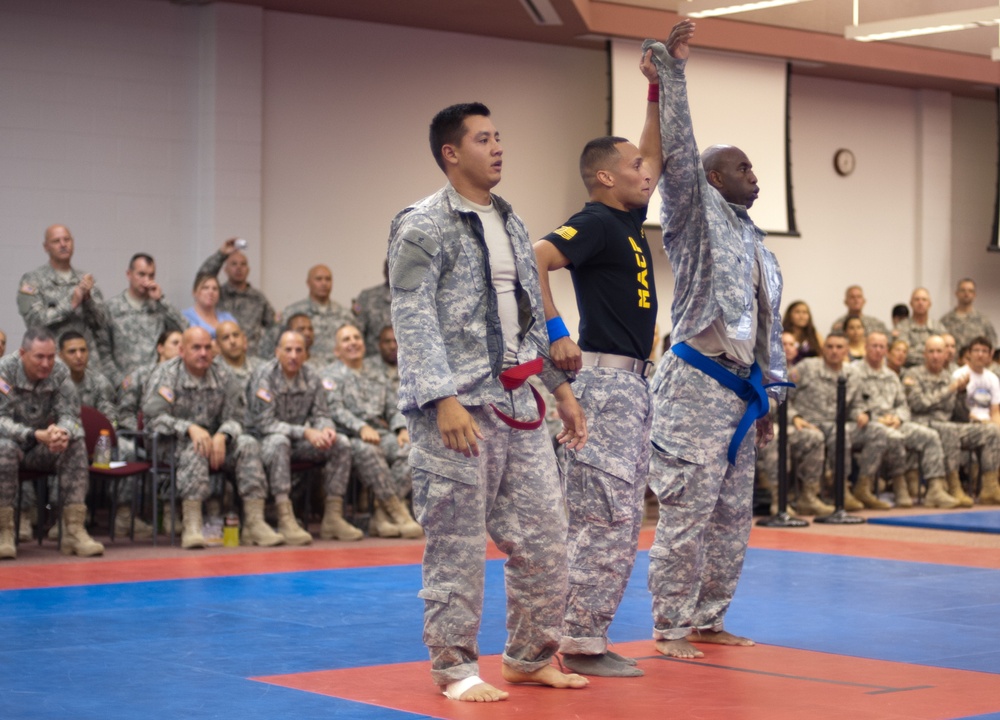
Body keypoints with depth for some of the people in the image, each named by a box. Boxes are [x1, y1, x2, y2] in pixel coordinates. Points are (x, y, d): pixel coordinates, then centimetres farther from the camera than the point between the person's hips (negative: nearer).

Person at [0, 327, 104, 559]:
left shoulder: (60, 372, -8)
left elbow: (69, 415, -10)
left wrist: (63, 432, -36)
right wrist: (36, 435, -41)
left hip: (42, 449, 4)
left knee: (76, 444, -23)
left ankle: (74, 529, -26)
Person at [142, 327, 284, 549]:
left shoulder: (223, 379, 7)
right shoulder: (165, 375, -4)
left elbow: (234, 418, 3)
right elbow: (154, 417, -15)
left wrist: (221, 436, -21)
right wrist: (190, 428, -30)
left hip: (213, 441, 4)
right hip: (171, 445, -4)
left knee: (248, 444, -21)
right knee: (194, 448, -37)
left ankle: (254, 522, -27)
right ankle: (192, 526, -43)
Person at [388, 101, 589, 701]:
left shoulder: (511, 225, 16)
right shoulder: (423, 227, -7)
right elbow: (414, 321, -13)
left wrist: (561, 386, 18)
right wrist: (445, 400, -21)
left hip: (518, 405, 8)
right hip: (458, 409, -7)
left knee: (544, 536, 9)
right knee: (457, 545, -2)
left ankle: (531, 657, 23)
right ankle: (456, 667, 10)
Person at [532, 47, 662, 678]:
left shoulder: (628, 218, 15)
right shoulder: (595, 224, -12)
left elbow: (656, 152, 26)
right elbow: (531, 261, -25)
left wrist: (660, 86, 19)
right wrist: (556, 333, -24)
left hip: (634, 384, 10)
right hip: (604, 378, -10)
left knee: (622, 519, 11)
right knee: (605, 515, -9)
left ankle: (587, 636, 17)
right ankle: (580, 643, -5)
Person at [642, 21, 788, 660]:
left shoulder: (754, 241, 19)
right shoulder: (697, 216, -2)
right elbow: (677, 150, -16)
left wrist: (766, 397, 23)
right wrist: (671, 68, -20)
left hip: (738, 391, 8)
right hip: (696, 386, -8)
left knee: (732, 515, 12)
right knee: (687, 511, -7)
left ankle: (708, 620, 23)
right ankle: (671, 627, 1)